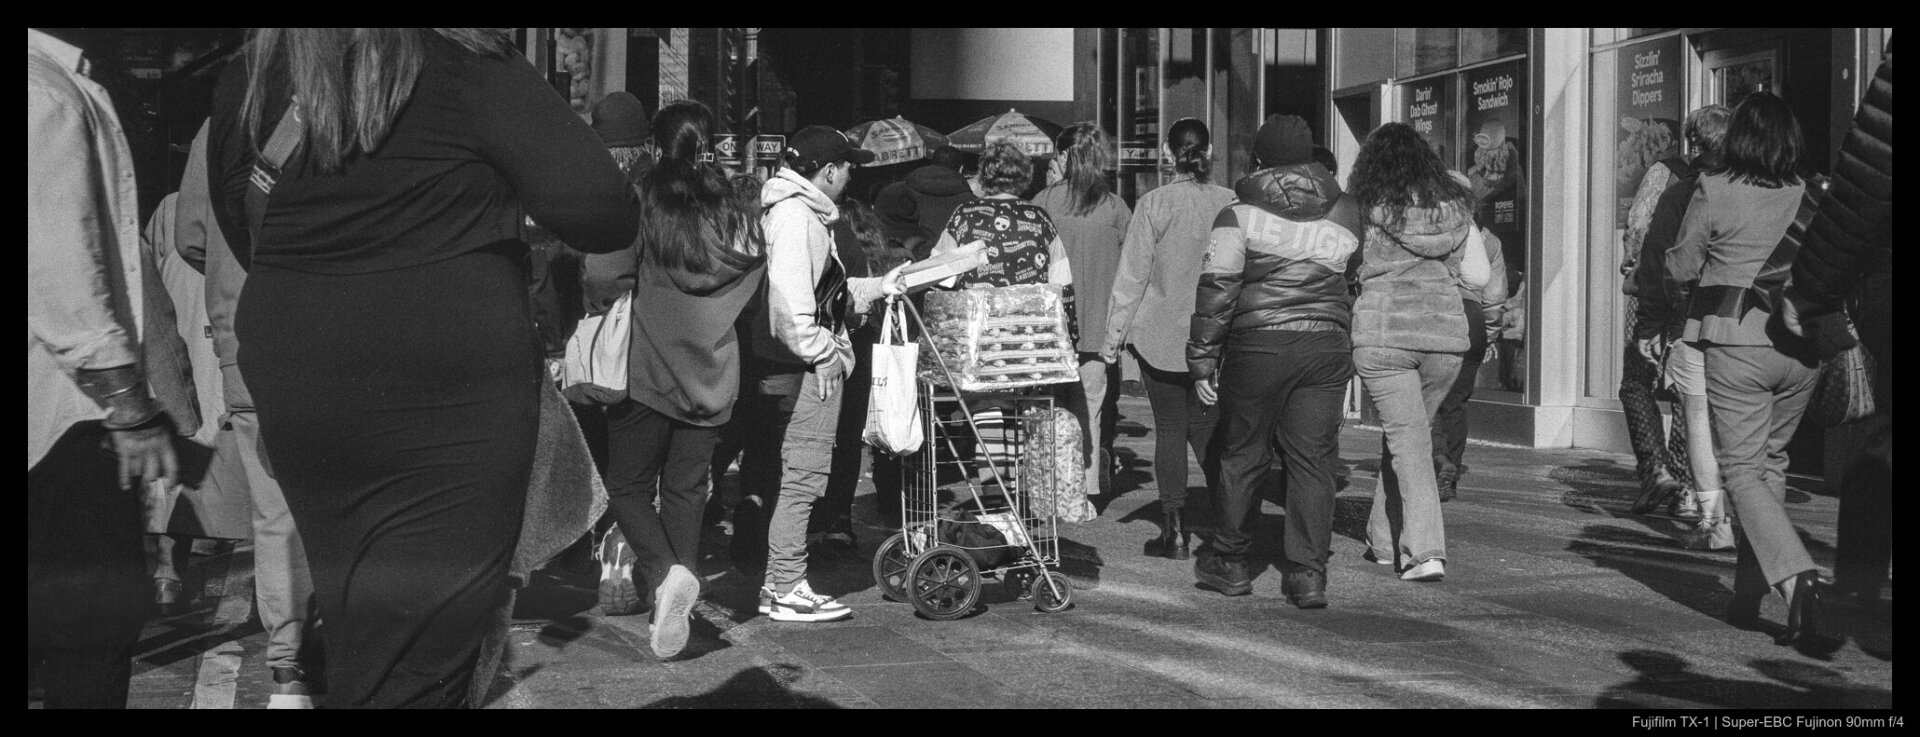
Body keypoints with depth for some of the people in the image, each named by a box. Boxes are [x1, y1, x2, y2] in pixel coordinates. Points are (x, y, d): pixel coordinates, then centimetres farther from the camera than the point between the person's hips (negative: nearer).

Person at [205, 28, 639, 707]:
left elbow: (242, 239, 17)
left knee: (358, 634, 19)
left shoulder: (244, 86, 5)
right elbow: (602, 212, -15)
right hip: (445, 396, -5)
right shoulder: (467, 67, -12)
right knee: (419, 657, 2)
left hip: (292, 388, 6)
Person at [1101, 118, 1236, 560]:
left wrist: (1114, 335, 2)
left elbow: (1133, 276, -6)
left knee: (1170, 430, 5)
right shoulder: (1230, 204, -3)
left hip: (1161, 334, -2)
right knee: (1210, 431, 11)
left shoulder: (1153, 204, -9)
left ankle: (1175, 533, 5)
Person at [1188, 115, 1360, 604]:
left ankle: (1228, 562, 22)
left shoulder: (1240, 215, -4)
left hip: (1257, 346, -3)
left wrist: (1203, 359, -5)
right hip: (1327, 347, 3)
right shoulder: (1344, 214, 8)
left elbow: (1216, 290, -8)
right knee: (1313, 459, 6)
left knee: (1243, 454, 10)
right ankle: (1309, 574, 4)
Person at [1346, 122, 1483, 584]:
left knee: (1408, 438, -2)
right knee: (1410, 432, 18)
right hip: (1446, 333, 4)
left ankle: (1425, 551, -13)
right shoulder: (1455, 207, 8)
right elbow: (1480, 275, 10)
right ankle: (1385, 540, 28)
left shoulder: (1367, 207, -3)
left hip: (1384, 333, -4)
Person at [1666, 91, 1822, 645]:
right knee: (1770, 460, 17)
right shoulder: (1811, 193, 3)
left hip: (1736, 338, -4)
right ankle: (1749, 592, 21)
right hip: (1802, 344, 4)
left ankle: (1797, 576, -19)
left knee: (1742, 467, 1)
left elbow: (1682, 267, 3)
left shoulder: (1715, 188, -6)